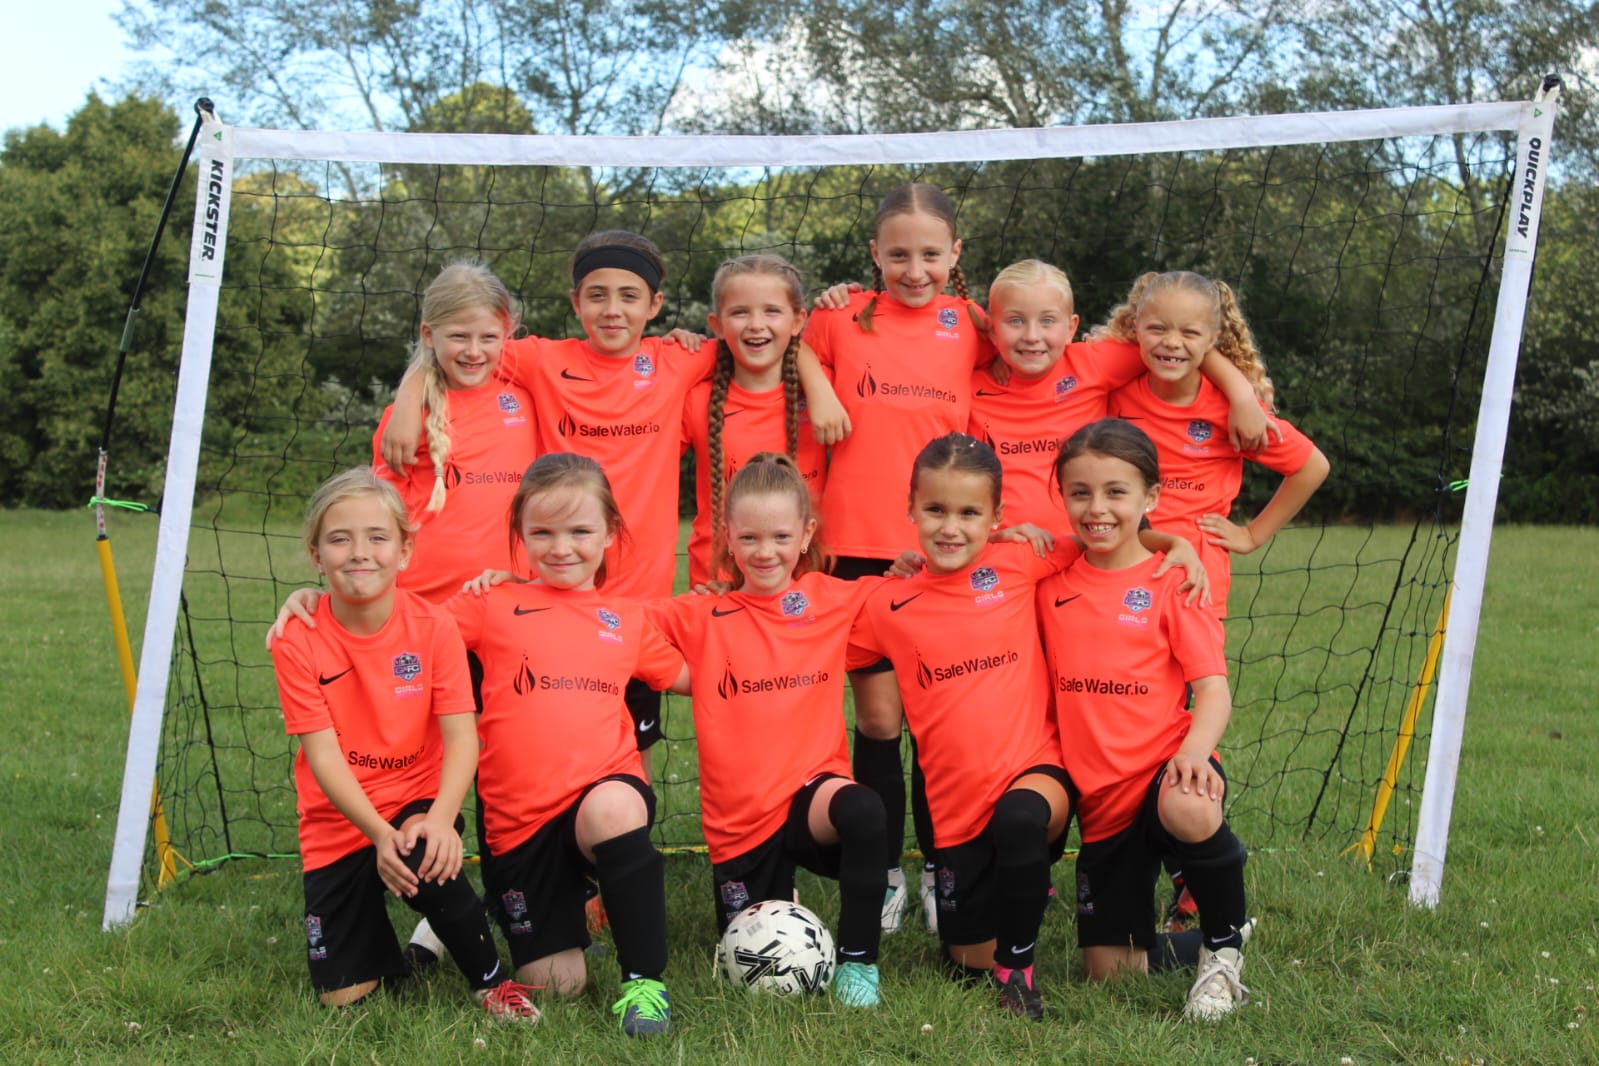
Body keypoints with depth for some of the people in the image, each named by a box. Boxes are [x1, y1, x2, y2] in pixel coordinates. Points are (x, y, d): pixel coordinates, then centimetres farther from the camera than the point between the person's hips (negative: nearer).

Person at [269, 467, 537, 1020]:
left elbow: (461, 736, -14)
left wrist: (441, 817, -32)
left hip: (416, 804, 0)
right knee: (342, 994, -5)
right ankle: (370, 916, 29)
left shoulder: (432, 627, -9)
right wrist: (378, 832, -28)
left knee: (424, 856, -37)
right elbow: (323, 753, -15)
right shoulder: (298, 639, -11)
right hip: (337, 824, 1)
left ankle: (491, 979, -13)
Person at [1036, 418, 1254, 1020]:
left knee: (1188, 811, -41)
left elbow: (1214, 689, -10)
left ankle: (1225, 946, -13)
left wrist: (1193, 751, -30)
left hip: (1166, 769, -4)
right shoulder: (1051, 585, 6)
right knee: (1110, 975, 3)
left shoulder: (1173, 581, -4)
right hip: (1100, 800, 4)